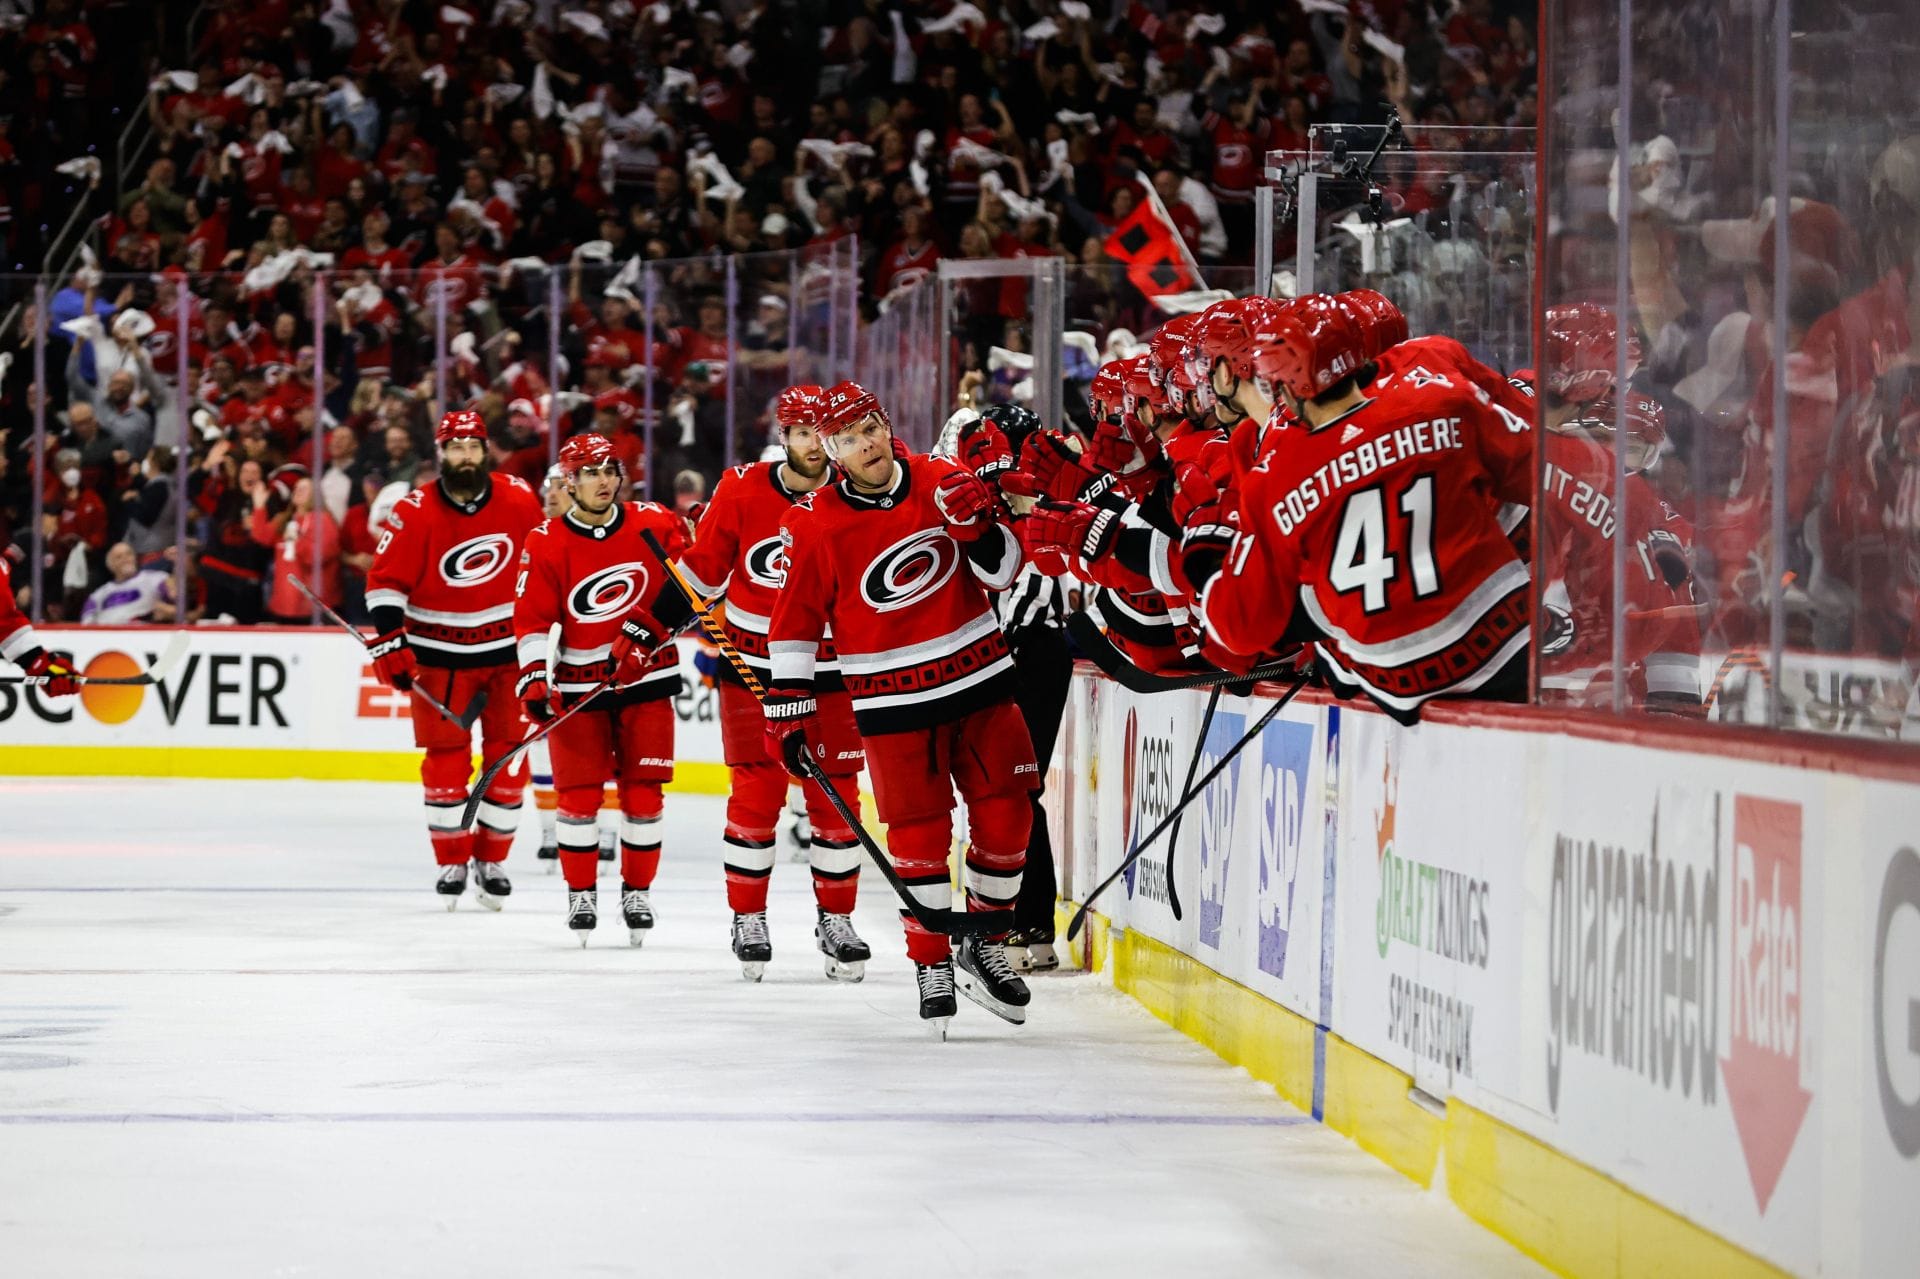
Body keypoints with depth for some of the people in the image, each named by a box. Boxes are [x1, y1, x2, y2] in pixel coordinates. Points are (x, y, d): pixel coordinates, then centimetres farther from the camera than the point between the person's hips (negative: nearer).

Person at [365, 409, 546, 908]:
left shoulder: (518, 499, -5)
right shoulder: (415, 513, -12)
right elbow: (386, 579, -9)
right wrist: (389, 640, -18)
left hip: (507, 648, 2)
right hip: (440, 654, -2)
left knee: (508, 756, 2)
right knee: (446, 759, -1)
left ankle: (491, 861, 14)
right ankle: (451, 862, 10)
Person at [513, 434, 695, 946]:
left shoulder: (653, 524, -4)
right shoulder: (546, 543, -6)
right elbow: (532, 618, -7)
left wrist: (655, 621, -8)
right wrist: (534, 679, -17)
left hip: (646, 676, 1)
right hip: (578, 683, -1)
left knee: (643, 791, 2)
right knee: (579, 794, -3)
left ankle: (637, 891, 16)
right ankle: (581, 894, 11)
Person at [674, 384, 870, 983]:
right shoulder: (743, 491, -8)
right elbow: (702, 568, 1)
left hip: (831, 671, 1)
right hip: (753, 665, -1)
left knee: (836, 796, 3)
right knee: (755, 793, 0)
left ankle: (836, 920, 15)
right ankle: (748, 919, 11)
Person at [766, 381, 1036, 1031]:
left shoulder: (943, 483, -2)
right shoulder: (817, 525, -8)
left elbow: (1003, 572, 3)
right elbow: (794, 623, -1)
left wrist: (979, 526, -17)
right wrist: (789, 707, -3)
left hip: (979, 679, 3)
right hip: (894, 703, -3)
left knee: (1006, 815, 3)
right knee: (918, 833, -2)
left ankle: (985, 946, 21)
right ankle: (931, 965, 11)